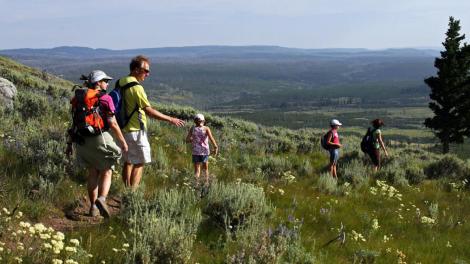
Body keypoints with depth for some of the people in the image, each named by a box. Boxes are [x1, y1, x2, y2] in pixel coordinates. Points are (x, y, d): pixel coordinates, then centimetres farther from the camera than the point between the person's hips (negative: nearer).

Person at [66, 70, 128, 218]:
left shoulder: (80, 99, 7)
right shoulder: (105, 99, -9)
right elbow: (113, 124, -11)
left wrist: (69, 143, 13)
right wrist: (123, 142, -3)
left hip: (82, 141, 5)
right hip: (100, 139, -5)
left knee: (92, 172, 17)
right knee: (106, 172, 8)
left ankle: (93, 207, 18)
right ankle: (101, 199, -18)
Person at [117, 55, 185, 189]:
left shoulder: (120, 83, 7)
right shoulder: (136, 87, -20)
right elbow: (149, 111, -21)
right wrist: (170, 119, -16)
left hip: (124, 129, 9)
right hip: (136, 131, -9)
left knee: (128, 162, 16)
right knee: (139, 163, -1)